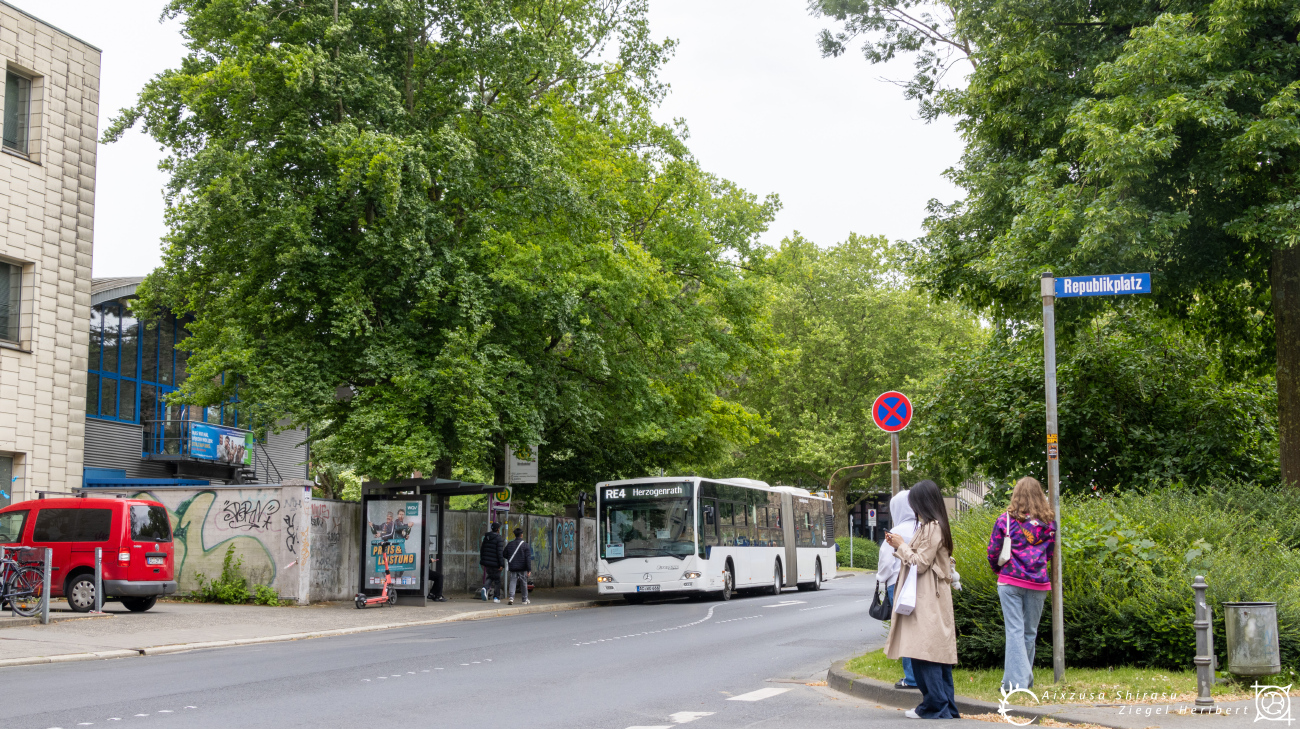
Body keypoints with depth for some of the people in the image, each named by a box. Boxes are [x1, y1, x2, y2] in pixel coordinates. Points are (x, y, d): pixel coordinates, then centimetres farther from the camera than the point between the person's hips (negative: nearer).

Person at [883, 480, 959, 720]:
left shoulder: (931, 528, -15)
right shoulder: (935, 526, 16)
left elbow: (920, 563, -17)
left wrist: (901, 546, -5)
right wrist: (900, 546, 11)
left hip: (927, 601, -10)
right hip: (932, 599, 10)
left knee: (924, 652, -8)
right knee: (938, 651, 10)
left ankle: (936, 705, -6)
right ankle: (946, 706, 13)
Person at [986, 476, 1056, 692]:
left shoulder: (1006, 520, -2)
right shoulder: (1048, 523, 3)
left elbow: (993, 552, 0)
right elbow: (1051, 553, 7)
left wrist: (999, 570, 20)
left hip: (1010, 581, -2)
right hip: (1038, 583, 2)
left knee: (1014, 630, -2)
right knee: (1030, 632, 13)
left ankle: (1015, 680, -9)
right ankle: (1026, 679, 20)